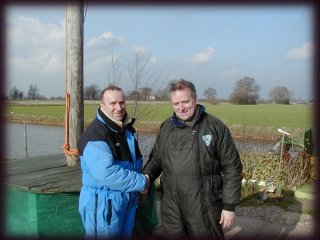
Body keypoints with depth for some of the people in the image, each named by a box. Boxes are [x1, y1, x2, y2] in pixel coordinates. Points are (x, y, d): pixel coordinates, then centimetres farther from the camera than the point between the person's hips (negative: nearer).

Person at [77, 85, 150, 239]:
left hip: (128, 200, 8)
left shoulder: (127, 129, 8)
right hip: (103, 203, -8)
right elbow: (105, 172, -32)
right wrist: (141, 182, -22)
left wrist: (142, 181, 5)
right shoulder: (95, 134, -21)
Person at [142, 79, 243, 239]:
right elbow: (156, 159, 14)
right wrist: (146, 175, -7)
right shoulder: (166, 127, 4)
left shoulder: (216, 127, -8)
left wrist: (229, 206, -7)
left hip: (205, 211, -3)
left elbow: (232, 168, -6)